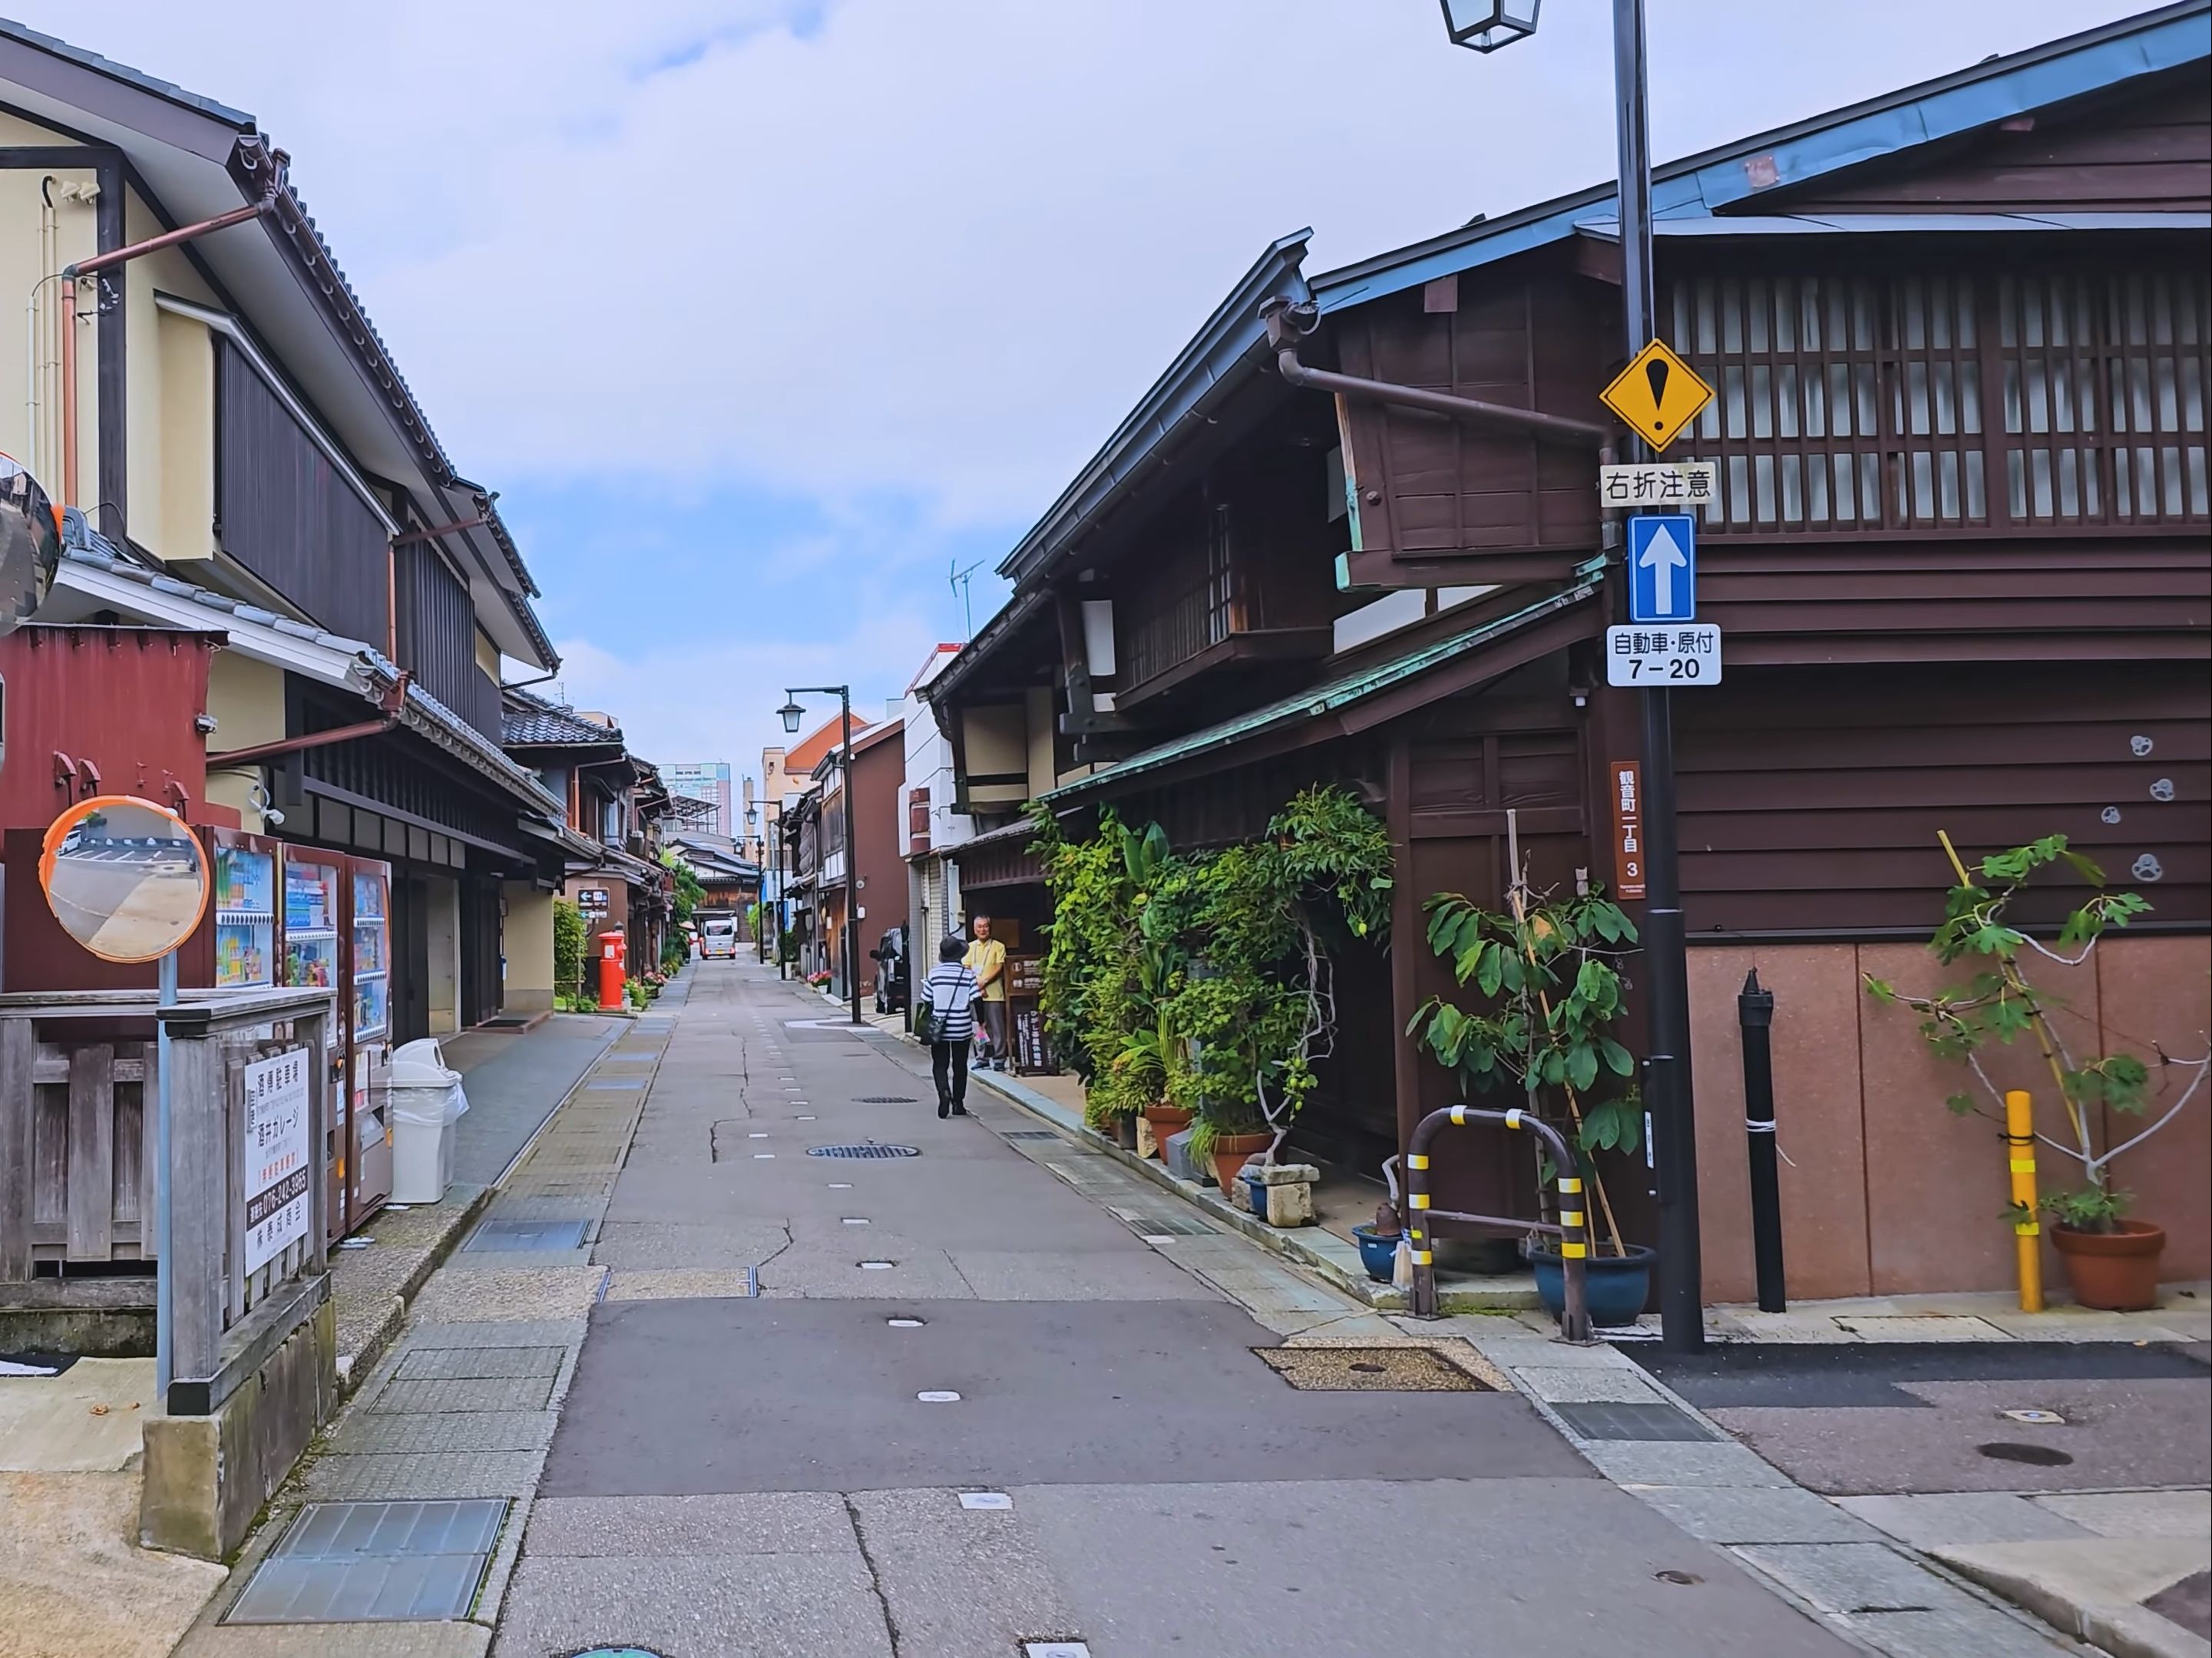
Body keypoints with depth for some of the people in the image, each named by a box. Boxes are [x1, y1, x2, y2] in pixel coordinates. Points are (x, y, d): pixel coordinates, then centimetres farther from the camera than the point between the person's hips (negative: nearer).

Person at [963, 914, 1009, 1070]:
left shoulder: (998, 946, 2)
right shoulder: (970, 947, 13)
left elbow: (999, 968, -5)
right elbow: (966, 970, 6)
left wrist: (984, 981, -16)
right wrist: (976, 986, -8)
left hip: (994, 994, -3)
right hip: (976, 995, 3)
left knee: (997, 1028, -4)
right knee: (981, 1027, 7)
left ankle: (999, 1059, -1)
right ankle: (984, 1058, 14)